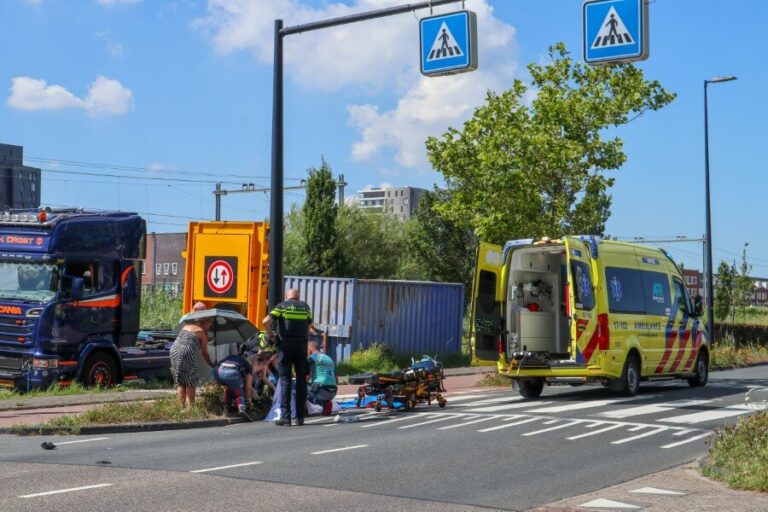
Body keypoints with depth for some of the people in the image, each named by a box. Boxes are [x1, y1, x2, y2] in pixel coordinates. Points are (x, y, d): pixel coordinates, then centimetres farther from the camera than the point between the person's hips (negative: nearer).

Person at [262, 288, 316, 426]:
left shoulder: (282, 306, 4)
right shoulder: (305, 306, 13)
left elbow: (266, 321, -8)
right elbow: (310, 327, 12)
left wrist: (269, 334, 7)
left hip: (285, 345, -2)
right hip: (301, 345, 2)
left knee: (285, 380, 1)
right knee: (301, 380, 9)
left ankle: (285, 417, -3)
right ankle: (300, 417, 9)